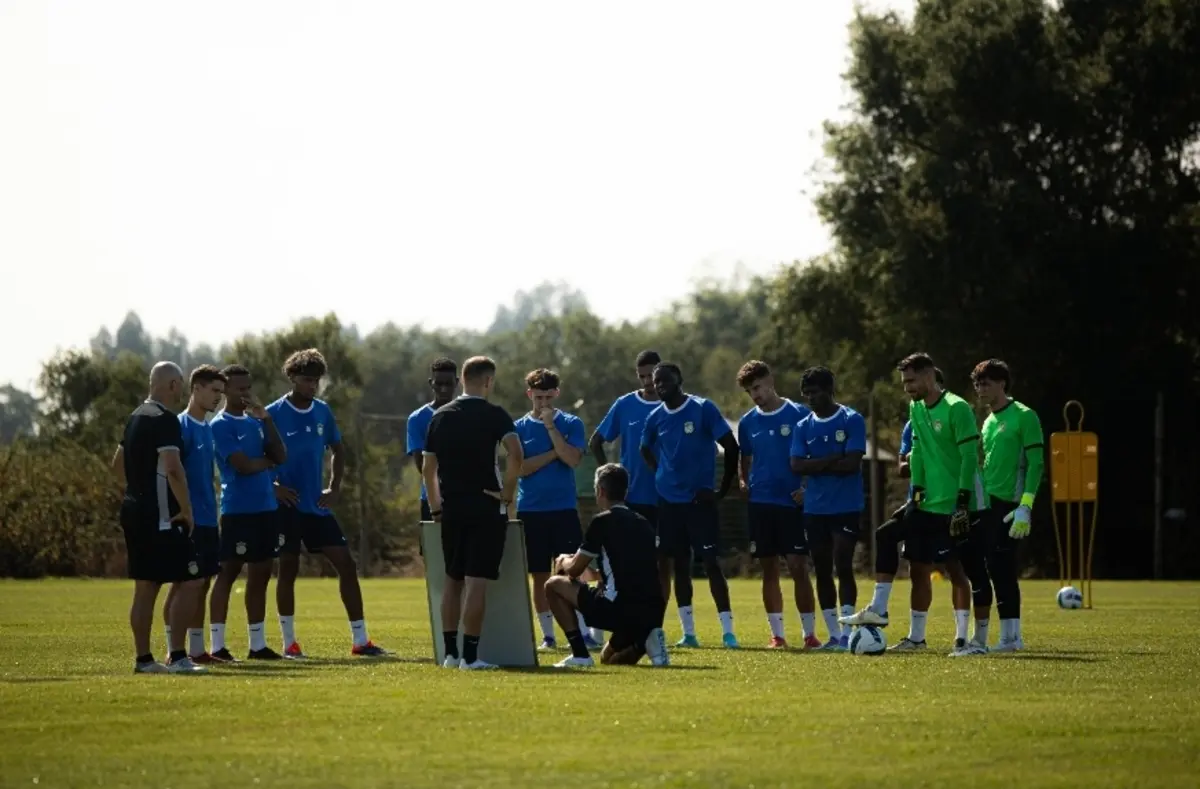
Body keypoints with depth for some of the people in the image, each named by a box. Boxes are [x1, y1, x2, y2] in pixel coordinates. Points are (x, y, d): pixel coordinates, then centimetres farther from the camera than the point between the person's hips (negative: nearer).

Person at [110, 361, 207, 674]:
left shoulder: (136, 417, 15)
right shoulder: (164, 419, -15)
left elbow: (118, 465, 25)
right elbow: (173, 468, -25)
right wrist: (187, 509, -17)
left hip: (134, 510, 10)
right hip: (160, 516, -10)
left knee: (145, 587, 12)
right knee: (189, 581, -7)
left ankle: (143, 658, 13)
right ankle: (177, 657, -13)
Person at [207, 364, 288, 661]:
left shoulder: (255, 422, 15)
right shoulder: (220, 425, -8)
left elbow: (281, 456, 4)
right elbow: (242, 464, -18)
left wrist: (266, 419, -4)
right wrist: (268, 461, 1)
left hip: (265, 508, 8)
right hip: (238, 510, -8)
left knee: (260, 574, 9)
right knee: (228, 572, -5)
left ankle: (257, 644, 15)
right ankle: (217, 645, -3)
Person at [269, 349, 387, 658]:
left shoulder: (323, 411, 8)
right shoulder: (274, 414, -8)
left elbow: (337, 450, 20)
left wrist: (334, 489, 9)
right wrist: (274, 487, -15)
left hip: (317, 506, 5)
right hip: (287, 506, -5)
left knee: (346, 564, 0)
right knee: (288, 569, 0)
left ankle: (360, 640, 3)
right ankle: (289, 642, 10)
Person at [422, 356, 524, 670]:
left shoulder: (440, 416, 10)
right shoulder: (493, 414, -5)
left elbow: (428, 468, 12)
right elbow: (516, 454, -20)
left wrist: (435, 508, 19)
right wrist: (507, 495, -10)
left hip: (451, 508, 5)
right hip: (485, 507, -5)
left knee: (452, 580, 14)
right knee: (477, 581, -5)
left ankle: (450, 653, 14)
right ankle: (470, 656, -8)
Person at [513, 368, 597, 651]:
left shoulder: (571, 424, 3)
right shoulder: (519, 428, 5)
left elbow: (572, 459, -12)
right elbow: (521, 468, -6)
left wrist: (550, 427, -13)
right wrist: (555, 453, -9)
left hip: (564, 510, -1)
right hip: (531, 511, 1)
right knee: (540, 576, 5)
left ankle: (583, 633, -9)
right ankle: (548, 635, 12)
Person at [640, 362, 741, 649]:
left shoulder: (703, 409, -9)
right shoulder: (656, 417, 5)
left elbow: (731, 447, -8)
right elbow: (646, 450, 24)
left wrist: (724, 490, -7)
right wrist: (663, 475, 12)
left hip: (700, 499, -5)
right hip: (669, 502, 5)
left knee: (711, 563, -8)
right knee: (679, 565, 7)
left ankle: (728, 631, -7)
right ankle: (688, 632, 13)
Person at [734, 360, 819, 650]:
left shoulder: (798, 415, -4)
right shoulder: (748, 422, 10)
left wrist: (807, 487, -12)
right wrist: (743, 482, 2)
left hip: (792, 503, -4)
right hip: (760, 503, 4)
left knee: (798, 567, -8)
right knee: (769, 569, 6)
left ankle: (809, 633, -3)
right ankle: (777, 634, 11)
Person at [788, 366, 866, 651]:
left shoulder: (852, 421, -4)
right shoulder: (804, 427, 10)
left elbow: (852, 464, -14)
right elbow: (797, 466, -3)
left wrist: (817, 466, -7)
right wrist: (833, 460, -13)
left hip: (846, 507, -5)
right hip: (815, 508, 5)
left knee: (843, 566, -10)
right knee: (822, 570, 6)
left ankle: (847, 633, -9)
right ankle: (833, 635, 11)